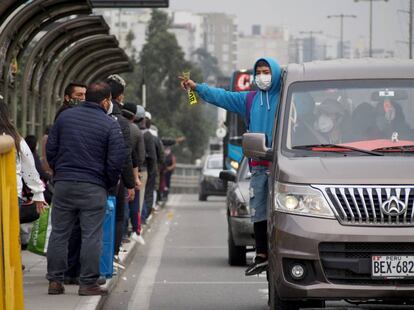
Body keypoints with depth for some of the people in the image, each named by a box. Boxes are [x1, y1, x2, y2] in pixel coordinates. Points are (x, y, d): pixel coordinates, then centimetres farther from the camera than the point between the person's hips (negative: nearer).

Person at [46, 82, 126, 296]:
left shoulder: (65, 117, 6)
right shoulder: (110, 125, -6)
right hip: (93, 188, -4)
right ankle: (88, 283, 1)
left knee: (59, 234, 9)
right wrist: (110, 184, 9)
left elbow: (50, 149, 8)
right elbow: (116, 160, -8)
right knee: (91, 236, 1)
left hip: (63, 183, 4)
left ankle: (55, 280, 10)